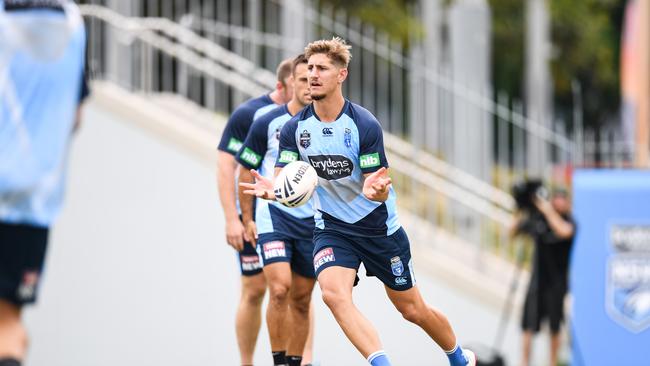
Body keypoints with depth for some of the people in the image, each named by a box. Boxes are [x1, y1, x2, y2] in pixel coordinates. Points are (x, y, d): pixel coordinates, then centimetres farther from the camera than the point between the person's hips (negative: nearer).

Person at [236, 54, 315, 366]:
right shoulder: (267, 123, -7)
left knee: (301, 299, 8)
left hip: (313, 221, 3)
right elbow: (246, 170, 4)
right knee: (280, 289, -19)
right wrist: (247, 218, 4)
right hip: (274, 214, -3)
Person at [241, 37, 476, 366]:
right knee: (334, 294, -28)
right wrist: (269, 189, -35)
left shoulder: (364, 125, -19)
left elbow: (380, 192, -19)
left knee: (412, 309, 9)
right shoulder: (294, 128, -9)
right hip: (331, 227, 2)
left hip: (378, 225, -2)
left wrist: (375, 190, -44)